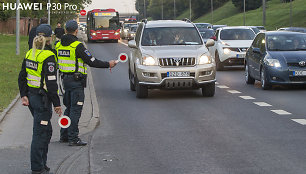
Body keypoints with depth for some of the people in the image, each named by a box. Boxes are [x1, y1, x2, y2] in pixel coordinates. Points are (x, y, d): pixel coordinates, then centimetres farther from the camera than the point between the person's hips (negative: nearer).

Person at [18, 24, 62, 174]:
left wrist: (24, 95, 12)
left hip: (31, 97, 8)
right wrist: (56, 104, -15)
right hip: (42, 99, -8)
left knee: (46, 130, 20)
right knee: (39, 133, -1)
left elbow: (22, 77, 11)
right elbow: (51, 83, -19)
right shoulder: (48, 56, -17)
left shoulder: (30, 54, 8)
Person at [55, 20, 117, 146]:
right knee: (75, 109, -3)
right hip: (76, 80, -7)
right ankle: (73, 138, -3)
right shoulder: (77, 46, -16)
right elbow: (91, 62, -15)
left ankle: (64, 136, 21)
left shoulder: (59, 45, 7)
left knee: (69, 108, 17)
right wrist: (108, 64, -6)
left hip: (65, 79, 7)